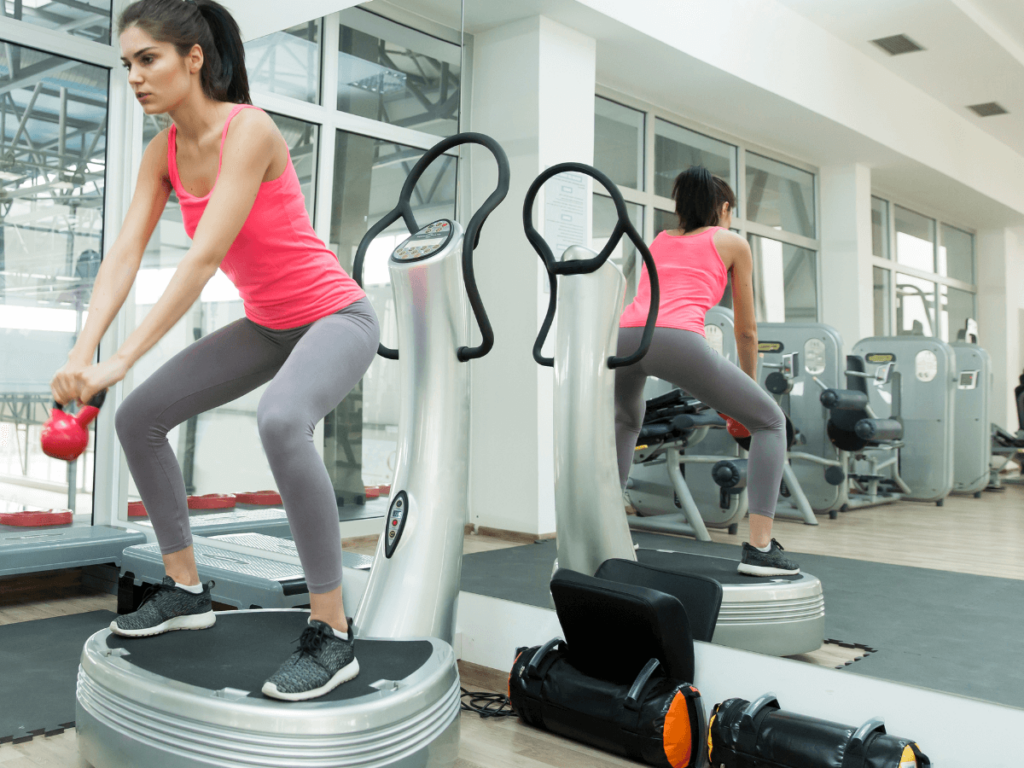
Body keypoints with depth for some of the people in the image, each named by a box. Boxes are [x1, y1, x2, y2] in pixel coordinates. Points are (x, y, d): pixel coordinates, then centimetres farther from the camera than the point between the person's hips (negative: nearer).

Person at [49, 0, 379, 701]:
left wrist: (120, 362, -32)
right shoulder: (163, 153, 0)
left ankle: (333, 636, -26)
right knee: (139, 416, 6)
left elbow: (204, 259, -30)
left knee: (281, 419, -38)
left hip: (335, 317, -8)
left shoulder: (249, 130, -23)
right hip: (267, 325, 8)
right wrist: (82, 354, -22)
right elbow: (124, 256, -8)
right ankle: (186, 590, 19)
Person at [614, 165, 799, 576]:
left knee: (625, 424, 37)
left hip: (624, 338, 5)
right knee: (770, 422, 14)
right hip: (677, 339, -5)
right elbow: (746, 331, 26)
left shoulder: (659, 241, 36)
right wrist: (749, 387, 41)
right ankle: (760, 549, 3)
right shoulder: (733, 243, 23)